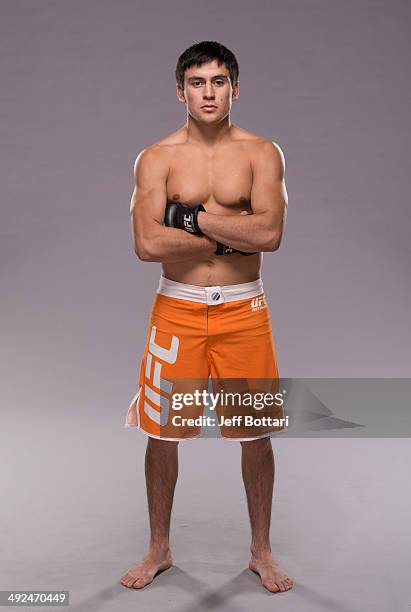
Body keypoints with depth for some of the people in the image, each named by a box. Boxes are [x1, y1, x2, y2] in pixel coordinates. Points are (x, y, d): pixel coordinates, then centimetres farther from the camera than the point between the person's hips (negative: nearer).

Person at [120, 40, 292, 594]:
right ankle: (159, 549, 29)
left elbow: (270, 234, -16)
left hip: (244, 310, 0)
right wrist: (231, 235, -13)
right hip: (177, 309, 0)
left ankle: (261, 551, 28)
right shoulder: (157, 158, -1)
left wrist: (192, 216, -15)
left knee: (256, 435, 8)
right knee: (163, 433, 8)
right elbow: (147, 244, -15)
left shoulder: (262, 153, -1)